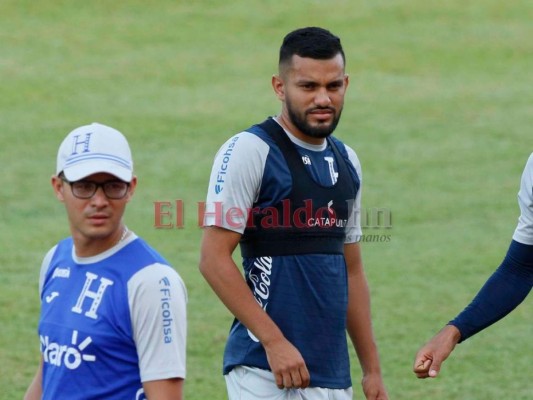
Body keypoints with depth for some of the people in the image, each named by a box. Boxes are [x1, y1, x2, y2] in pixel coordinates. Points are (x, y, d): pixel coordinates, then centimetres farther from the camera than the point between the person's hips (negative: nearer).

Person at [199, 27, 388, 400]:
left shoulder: (347, 162, 15)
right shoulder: (249, 151, -7)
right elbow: (214, 259, -12)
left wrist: (372, 369, 17)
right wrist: (274, 341, -18)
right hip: (264, 370, -7)